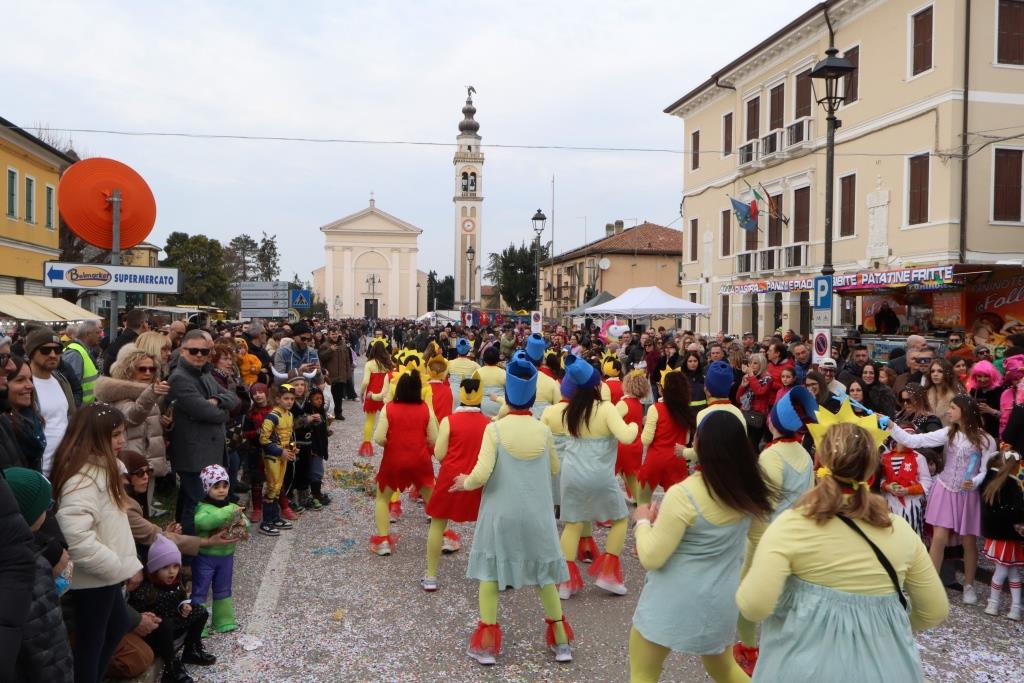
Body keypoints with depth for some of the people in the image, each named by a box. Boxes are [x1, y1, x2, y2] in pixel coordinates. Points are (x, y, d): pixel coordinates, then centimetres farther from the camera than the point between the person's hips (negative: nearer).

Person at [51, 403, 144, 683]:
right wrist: (125, 568, -23)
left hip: (106, 575, 10)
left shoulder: (102, 469, 7)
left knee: (118, 628, 23)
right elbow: (80, 542, -33)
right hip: (92, 579, -10)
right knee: (90, 643, 5)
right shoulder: (82, 481, -26)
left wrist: (129, 564, 10)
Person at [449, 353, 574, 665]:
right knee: (543, 572, 16)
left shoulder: (495, 429, -13)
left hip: (501, 513, -3)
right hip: (537, 513, 3)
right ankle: (561, 642, 25)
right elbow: (555, 470, 12)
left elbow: (481, 475, -18)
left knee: (490, 571, 12)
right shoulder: (544, 430, -3)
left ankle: (487, 644, 15)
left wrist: (464, 482, 2)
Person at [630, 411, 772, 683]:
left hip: (674, 604, -6)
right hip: (722, 600, 6)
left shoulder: (683, 495, -25)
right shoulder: (748, 490, -5)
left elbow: (651, 558, -20)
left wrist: (643, 521, -1)